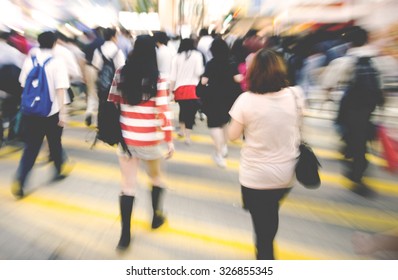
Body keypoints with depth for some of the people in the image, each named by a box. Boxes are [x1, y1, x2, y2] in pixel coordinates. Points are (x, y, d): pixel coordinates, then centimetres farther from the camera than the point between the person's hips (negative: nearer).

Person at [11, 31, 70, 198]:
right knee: (55, 143, 16)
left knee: (31, 147, 8)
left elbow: (23, 85, 11)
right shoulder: (57, 62, -9)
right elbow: (60, 89, -16)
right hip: (52, 111, -3)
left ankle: (19, 182, -3)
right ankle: (60, 169, 36)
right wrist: (62, 113, -14)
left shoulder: (29, 60, 5)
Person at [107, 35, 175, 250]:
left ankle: (125, 235, 16)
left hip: (125, 138, 3)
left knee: (127, 185, 11)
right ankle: (156, 216, 39)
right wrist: (169, 140, -5)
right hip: (149, 139, -2)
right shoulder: (157, 79, -11)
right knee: (156, 177, 23)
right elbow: (164, 111, -13)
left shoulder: (121, 74, -2)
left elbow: (111, 103, 3)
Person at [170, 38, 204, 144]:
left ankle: (182, 130, 34)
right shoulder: (197, 55, 2)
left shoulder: (177, 57, 9)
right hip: (192, 88, -3)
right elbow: (199, 72, -6)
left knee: (183, 109, 21)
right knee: (190, 111, 0)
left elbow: (173, 76, 6)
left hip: (179, 88, 3)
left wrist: (171, 90, 12)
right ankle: (187, 136, -2)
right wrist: (203, 69, 15)